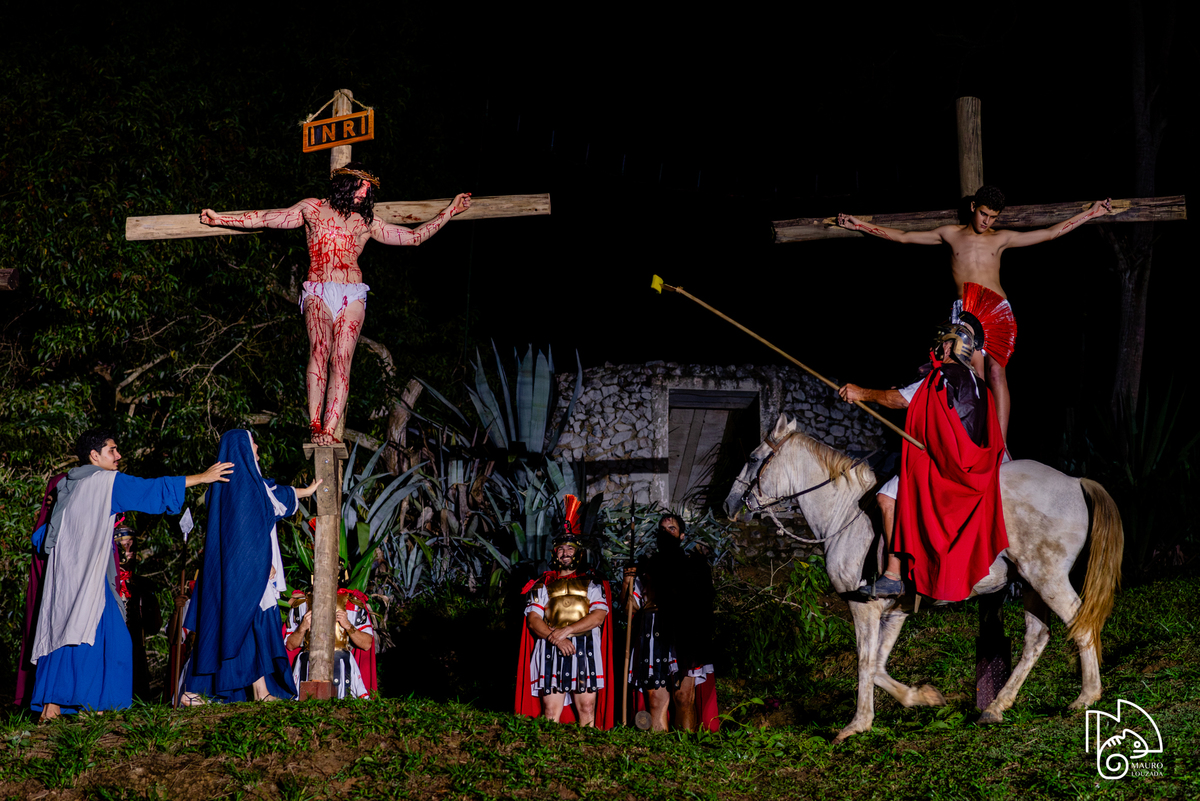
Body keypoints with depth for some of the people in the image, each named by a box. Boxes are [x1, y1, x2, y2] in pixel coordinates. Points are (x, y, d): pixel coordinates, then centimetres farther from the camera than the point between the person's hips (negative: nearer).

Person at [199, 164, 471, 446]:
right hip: (318, 293, -2)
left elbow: (414, 236, 24)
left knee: (341, 359, -13)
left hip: (352, 297, 2)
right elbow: (263, 219, 16)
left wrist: (449, 211, 23)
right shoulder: (313, 209, 14)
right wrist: (219, 219, 15)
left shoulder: (366, 222, 18)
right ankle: (314, 424, -30)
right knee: (320, 349, -25)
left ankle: (329, 430, -17)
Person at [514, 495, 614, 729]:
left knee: (587, 709, -4)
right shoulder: (542, 585, 16)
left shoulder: (592, 584, 14)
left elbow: (599, 615, -1)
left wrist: (566, 630, -12)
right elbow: (533, 620, 5)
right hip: (550, 653, 0)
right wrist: (555, 638, -12)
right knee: (551, 713, -7)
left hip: (585, 653, 0)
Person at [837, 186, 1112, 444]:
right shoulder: (951, 234, 15)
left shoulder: (1000, 239, 13)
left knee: (996, 372, -13)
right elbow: (903, 236, 18)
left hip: (996, 310, -1)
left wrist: (1091, 213, 12)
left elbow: (1050, 233, 15)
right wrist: (860, 225, 16)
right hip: (963, 313, 1)